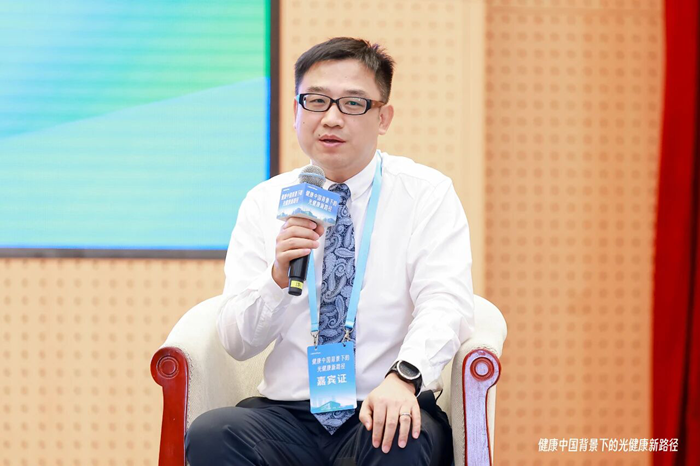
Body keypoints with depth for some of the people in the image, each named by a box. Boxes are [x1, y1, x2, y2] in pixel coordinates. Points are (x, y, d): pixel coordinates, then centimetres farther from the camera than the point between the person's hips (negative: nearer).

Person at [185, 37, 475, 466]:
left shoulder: (427, 194, 4)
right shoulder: (264, 203, 11)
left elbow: (445, 303, -11)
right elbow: (236, 342, 6)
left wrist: (403, 377, -31)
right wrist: (279, 277, -15)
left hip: (382, 414, -3)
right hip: (286, 413, 3)